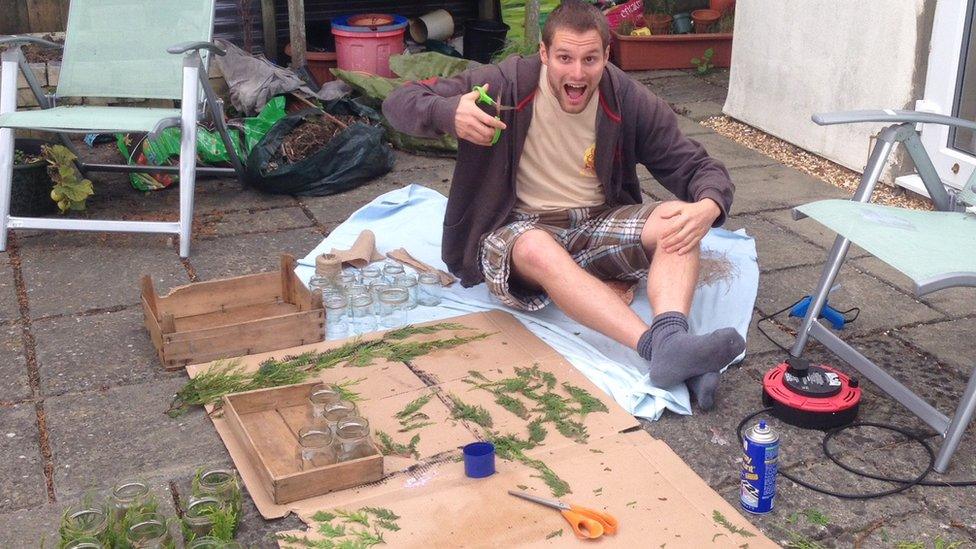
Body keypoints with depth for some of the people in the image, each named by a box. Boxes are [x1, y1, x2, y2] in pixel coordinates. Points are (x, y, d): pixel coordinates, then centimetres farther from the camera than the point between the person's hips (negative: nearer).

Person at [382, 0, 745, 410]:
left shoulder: (629, 100, -4)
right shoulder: (506, 83, -10)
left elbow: (697, 167, -1)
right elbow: (399, 103, -8)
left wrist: (708, 206, -27)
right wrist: (448, 113, -32)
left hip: (597, 225, 3)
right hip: (517, 232, -3)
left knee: (675, 219, -23)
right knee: (537, 248, -38)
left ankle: (670, 341, -48)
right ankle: (657, 346, -51)